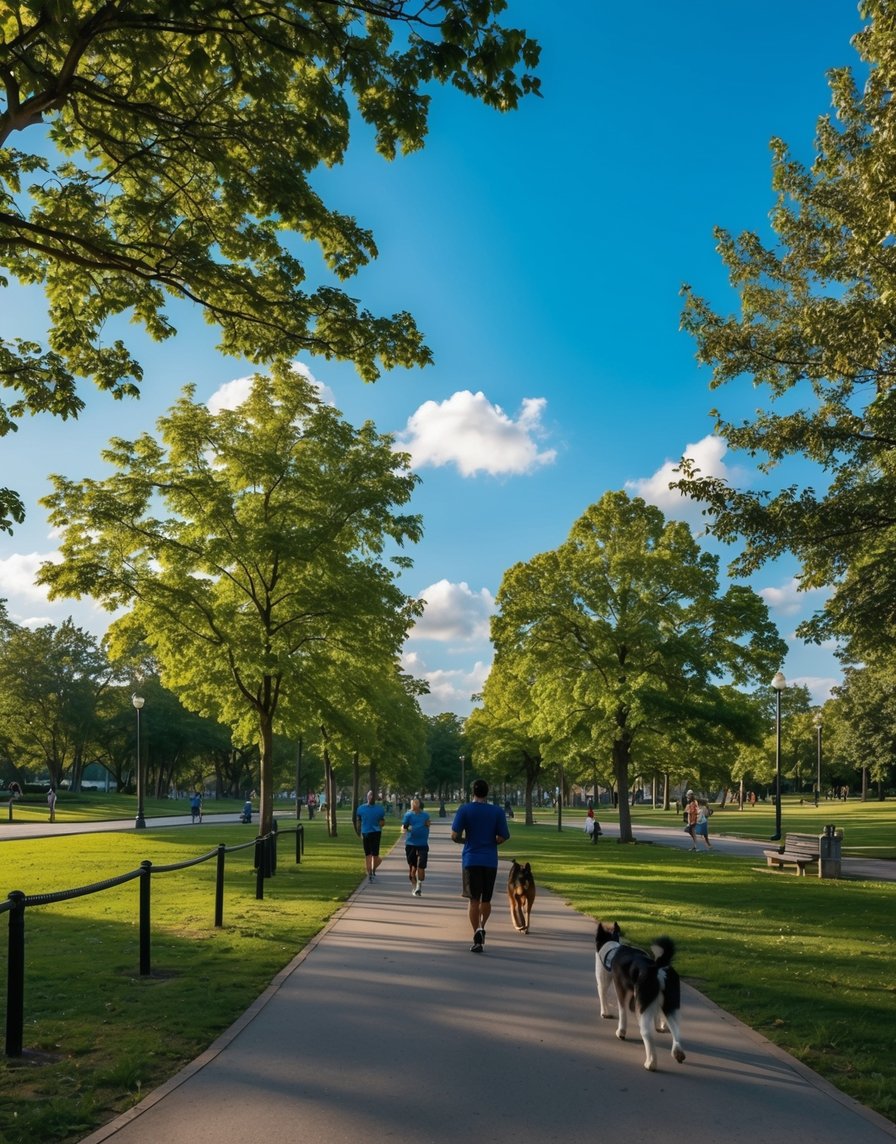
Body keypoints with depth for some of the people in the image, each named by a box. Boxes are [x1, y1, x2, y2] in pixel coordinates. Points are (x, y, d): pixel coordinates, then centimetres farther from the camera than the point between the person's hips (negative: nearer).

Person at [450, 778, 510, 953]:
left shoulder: (464, 809, -4)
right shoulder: (498, 811, -1)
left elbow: (455, 836, -7)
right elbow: (502, 838, -3)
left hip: (471, 860, -1)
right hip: (490, 860, 1)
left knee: (473, 900, 1)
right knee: (486, 899, 18)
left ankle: (477, 938, -10)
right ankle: (481, 927, 2)